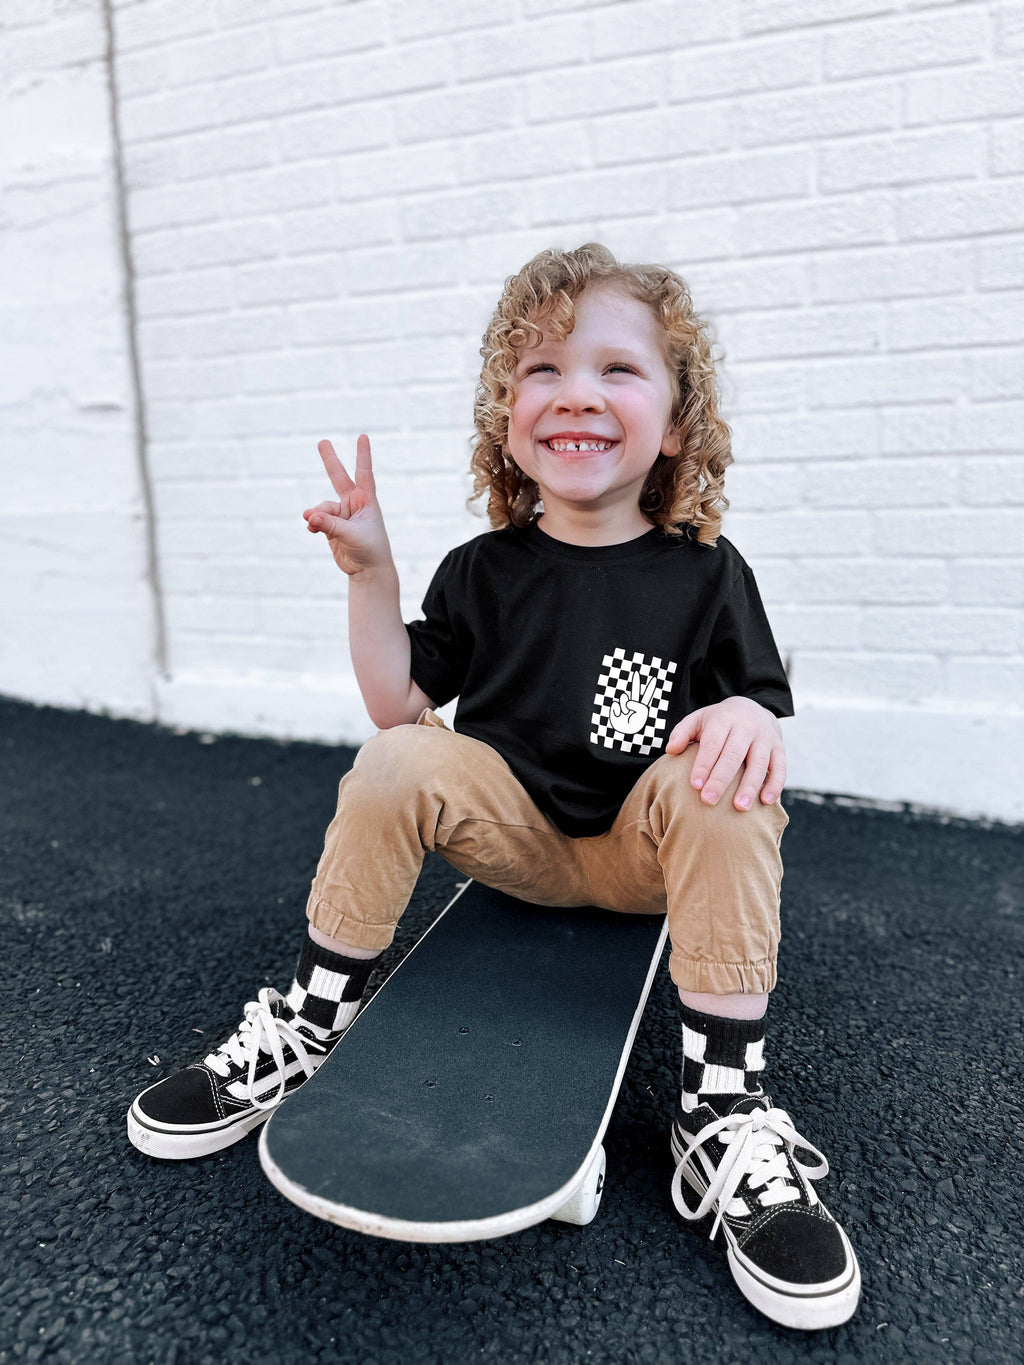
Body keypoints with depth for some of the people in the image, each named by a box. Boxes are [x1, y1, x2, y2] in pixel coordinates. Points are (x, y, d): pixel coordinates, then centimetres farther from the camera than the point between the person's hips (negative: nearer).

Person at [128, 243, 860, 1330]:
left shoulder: (705, 576, -4)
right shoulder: (485, 570, 0)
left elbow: (757, 704, -3)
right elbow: (399, 705, -1)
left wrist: (750, 715, -28)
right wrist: (369, 574, -10)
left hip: (648, 851, -1)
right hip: (512, 831, 2)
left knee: (721, 792, -31)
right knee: (396, 765, -23)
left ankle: (722, 1116, -20)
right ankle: (309, 1027, -3)